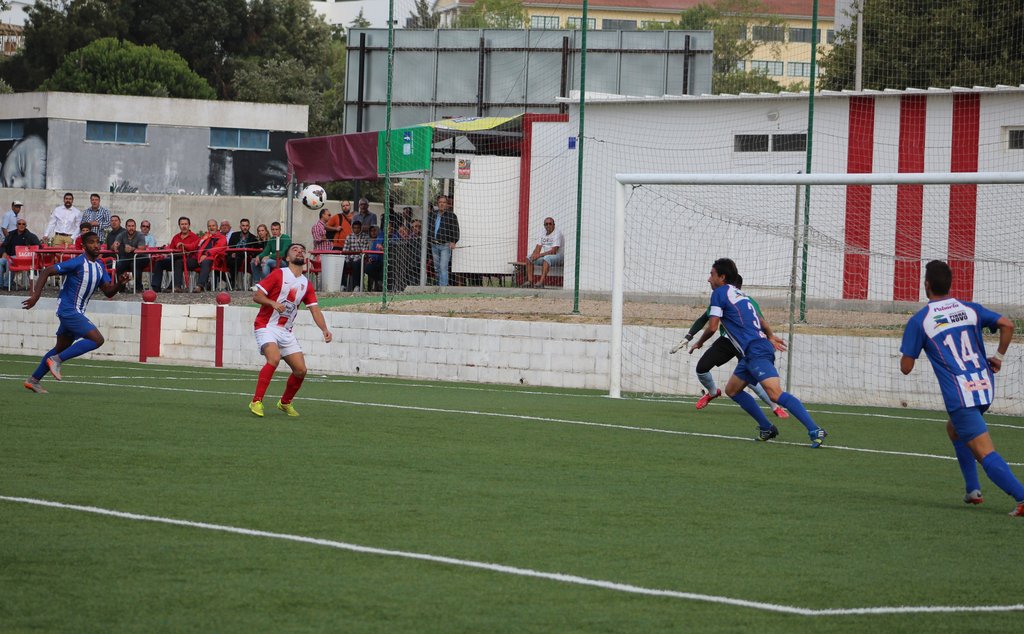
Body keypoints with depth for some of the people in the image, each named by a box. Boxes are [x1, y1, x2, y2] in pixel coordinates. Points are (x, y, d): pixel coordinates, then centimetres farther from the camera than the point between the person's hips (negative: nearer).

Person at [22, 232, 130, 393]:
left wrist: (120, 283, -11)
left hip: (76, 313, 9)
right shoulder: (77, 263, -15)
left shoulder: (100, 266, 10)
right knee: (97, 339, -18)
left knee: (61, 348, 18)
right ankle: (57, 360, -13)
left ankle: (33, 380, 28)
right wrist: (36, 295, -23)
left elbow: (108, 292, 10)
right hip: (69, 311, -9)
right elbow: (46, 271, -15)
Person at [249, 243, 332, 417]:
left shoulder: (306, 284, 10)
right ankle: (256, 402, -27)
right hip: (267, 326, -6)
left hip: (286, 331, 6)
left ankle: (285, 403, 25)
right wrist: (273, 303, -28)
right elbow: (256, 296, -9)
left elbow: (315, 309, 5)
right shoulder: (278, 275, -6)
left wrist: (324, 329, -12)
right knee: (274, 358, -31)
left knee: (301, 370, 0)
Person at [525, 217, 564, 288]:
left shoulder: (557, 233, -13)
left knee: (547, 258, -39)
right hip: (545, 255, 9)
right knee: (529, 258, -3)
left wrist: (540, 255, -25)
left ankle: (541, 282, -49)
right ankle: (530, 281, -14)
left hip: (557, 256, -9)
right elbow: (538, 248, 10)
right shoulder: (543, 233, 13)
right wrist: (534, 255, -13)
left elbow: (553, 251, -21)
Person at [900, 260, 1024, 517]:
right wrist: (998, 357, 12)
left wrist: (908, 351, 22)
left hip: (960, 396, -6)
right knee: (954, 429, 31)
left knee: (986, 454, -8)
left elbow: (906, 367, -1)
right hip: (985, 387, 6)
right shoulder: (970, 309, 9)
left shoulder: (918, 321, -3)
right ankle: (973, 490, 23)